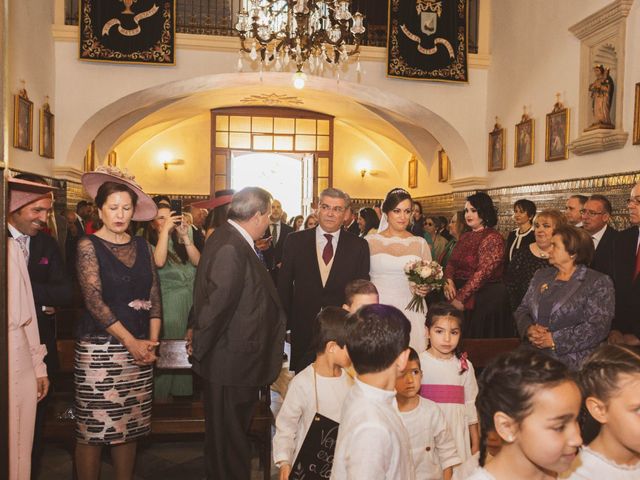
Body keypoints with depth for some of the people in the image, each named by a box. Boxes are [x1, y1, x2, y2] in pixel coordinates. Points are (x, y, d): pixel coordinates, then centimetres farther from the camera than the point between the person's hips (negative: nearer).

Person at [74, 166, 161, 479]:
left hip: (138, 347, 4)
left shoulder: (141, 246, 9)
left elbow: (154, 295, 6)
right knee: (93, 429, 3)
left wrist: (152, 341, -6)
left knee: (129, 426, 11)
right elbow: (93, 299, -11)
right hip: (99, 348, -4)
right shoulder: (88, 245, -3)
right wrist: (131, 341, -15)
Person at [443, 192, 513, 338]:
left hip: (487, 299, -7)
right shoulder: (464, 237, 13)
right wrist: (448, 281, -11)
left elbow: (482, 273, -19)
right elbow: (451, 263, 10)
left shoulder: (492, 238, -11)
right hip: (462, 297, 7)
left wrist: (460, 298, -19)